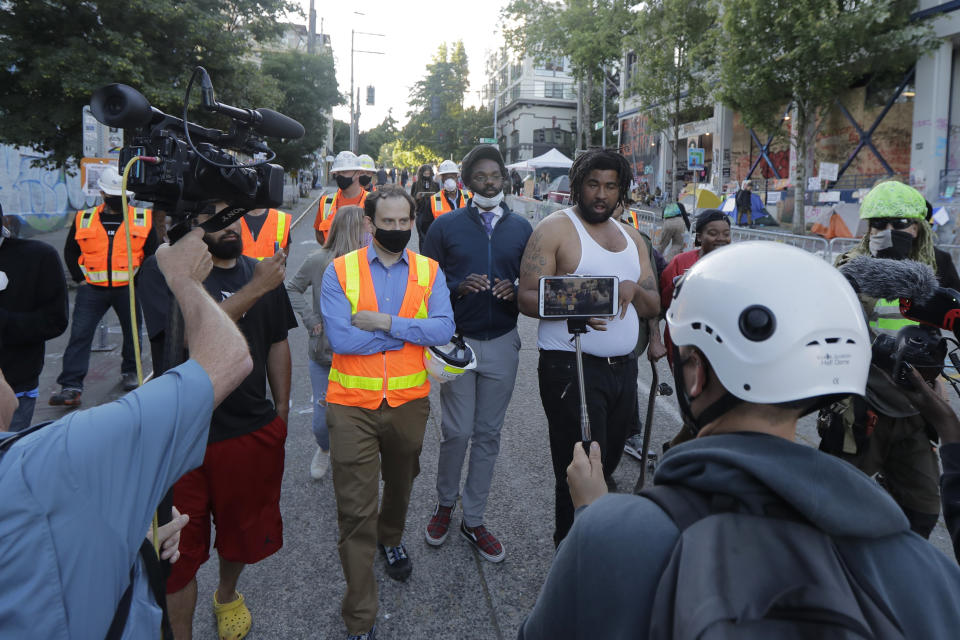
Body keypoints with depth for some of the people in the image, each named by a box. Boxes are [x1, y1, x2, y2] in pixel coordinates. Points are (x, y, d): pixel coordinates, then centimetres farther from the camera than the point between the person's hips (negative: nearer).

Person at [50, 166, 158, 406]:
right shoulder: (83, 219, 5)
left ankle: (129, 372, 33)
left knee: (132, 333, 11)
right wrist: (80, 279, 3)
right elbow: (70, 252, 14)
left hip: (129, 288, 0)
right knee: (79, 335, -6)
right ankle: (71, 386, -5)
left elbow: (153, 254, 6)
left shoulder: (143, 219, 1)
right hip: (92, 289, 0)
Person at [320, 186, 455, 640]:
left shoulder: (429, 271, 1)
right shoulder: (339, 271, -5)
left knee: (400, 483, 25)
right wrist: (412, 330, -14)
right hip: (352, 404, -2)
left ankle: (391, 538, 58)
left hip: (409, 402, 3)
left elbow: (443, 330, -14)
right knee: (355, 510, -1)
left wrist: (386, 322, -22)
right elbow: (340, 338, -18)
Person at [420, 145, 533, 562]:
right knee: (457, 431, 0)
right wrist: (459, 288, -17)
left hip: (502, 343, 2)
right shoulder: (445, 226, 1)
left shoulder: (521, 228, 8)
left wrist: (515, 291, -11)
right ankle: (445, 504, 27)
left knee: (488, 434, 8)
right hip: (458, 340, -2)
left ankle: (473, 520, 23)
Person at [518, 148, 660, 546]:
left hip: (623, 368, 7)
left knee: (607, 464, 15)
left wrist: (633, 290, -8)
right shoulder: (555, 229, -3)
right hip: (571, 367, -6)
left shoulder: (631, 238, 17)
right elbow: (527, 297, -12)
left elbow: (653, 307, 15)